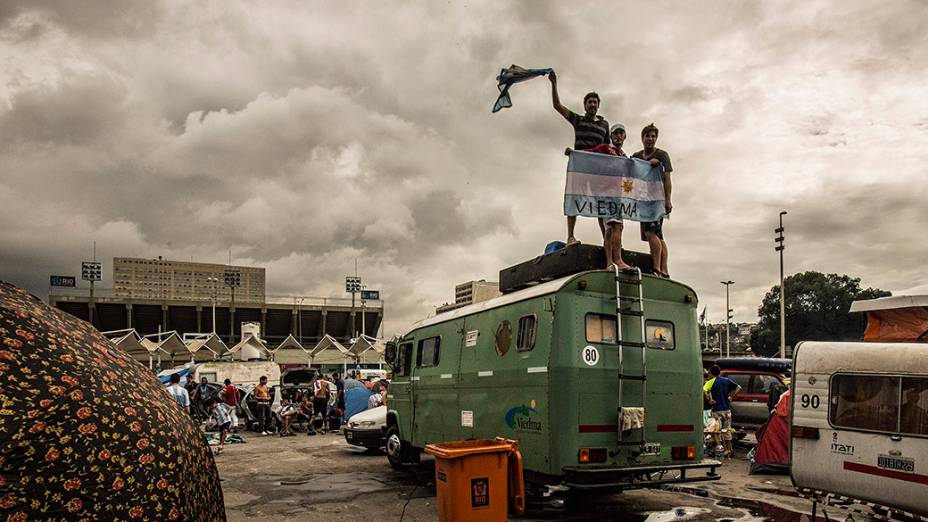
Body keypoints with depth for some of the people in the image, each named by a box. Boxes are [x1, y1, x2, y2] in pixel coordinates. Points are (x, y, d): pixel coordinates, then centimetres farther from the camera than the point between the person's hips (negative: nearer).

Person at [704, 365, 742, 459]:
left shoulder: (711, 382, -9)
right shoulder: (727, 380, 5)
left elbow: (704, 390, -26)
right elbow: (738, 388, 3)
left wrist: (709, 400, -13)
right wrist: (731, 396, 5)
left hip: (717, 410, -4)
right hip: (727, 409, 4)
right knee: (727, 430, 13)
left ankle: (725, 450, 1)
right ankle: (729, 451, 16)